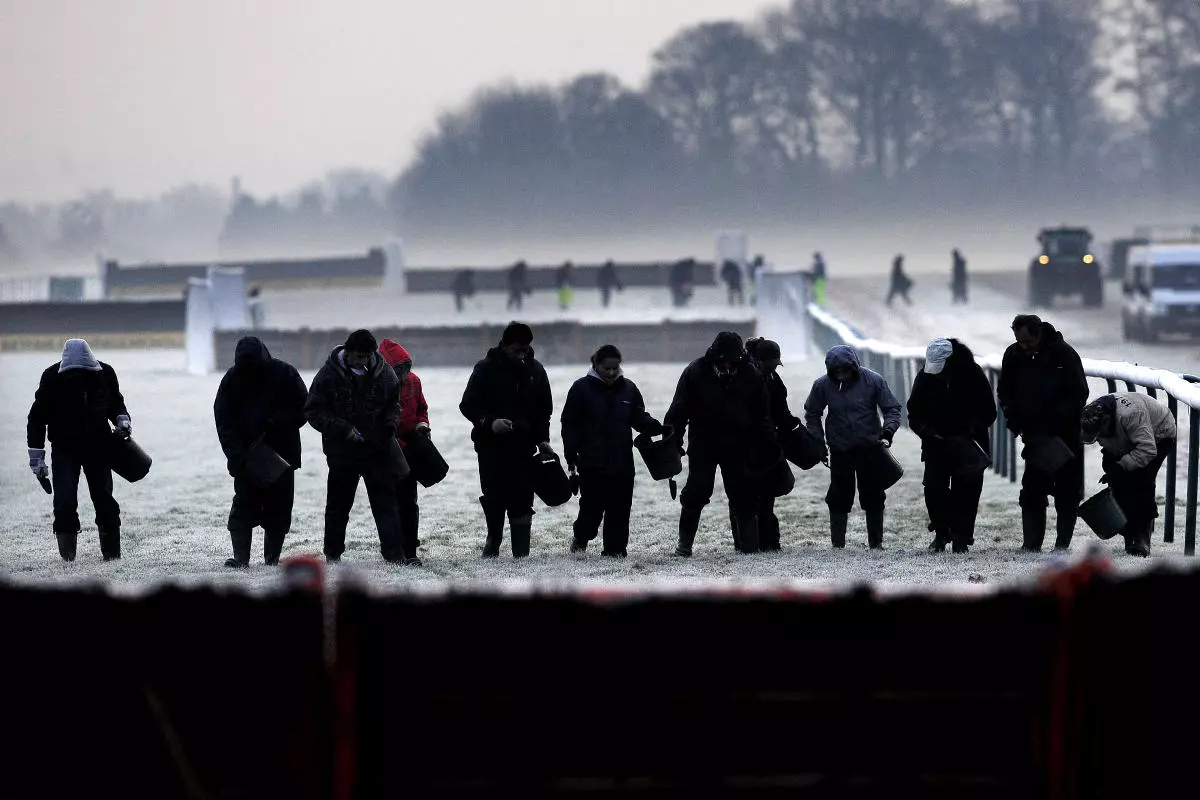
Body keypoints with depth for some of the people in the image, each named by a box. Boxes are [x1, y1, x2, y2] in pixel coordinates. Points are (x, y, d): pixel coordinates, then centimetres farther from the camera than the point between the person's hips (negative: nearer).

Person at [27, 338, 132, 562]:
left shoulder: (105, 374, -8)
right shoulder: (52, 378, -14)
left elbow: (116, 404, 13)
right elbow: (37, 417, -7)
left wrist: (122, 419, -9)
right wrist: (36, 456, -9)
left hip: (98, 446, 2)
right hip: (64, 448, -1)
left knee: (104, 498, 1)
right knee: (64, 501, -10)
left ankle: (111, 550, 11)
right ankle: (67, 552, 1)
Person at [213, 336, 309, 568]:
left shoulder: (284, 374, -5)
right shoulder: (232, 379, -2)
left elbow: (303, 410, 0)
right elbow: (224, 423, -1)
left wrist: (277, 422, -17)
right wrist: (238, 456, -13)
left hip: (281, 453, 0)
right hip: (245, 458, 0)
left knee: (278, 507, 2)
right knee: (243, 504, -6)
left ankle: (272, 557, 10)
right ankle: (240, 556, -7)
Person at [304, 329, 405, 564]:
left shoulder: (384, 373, 2)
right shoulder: (329, 374, -8)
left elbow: (394, 403, 18)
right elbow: (313, 411, -6)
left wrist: (390, 425, -3)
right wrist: (344, 430, -17)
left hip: (378, 448, 2)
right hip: (342, 450, -2)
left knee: (385, 500, 0)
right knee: (338, 502, 9)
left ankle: (393, 553, 2)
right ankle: (332, 553, 21)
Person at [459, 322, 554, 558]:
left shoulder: (535, 370, 4)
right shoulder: (486, 368, -7)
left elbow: (545, 408, 15)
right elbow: (468, 405, -6)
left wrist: (543, 438, 3)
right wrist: (489, 423, -23)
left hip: (524, 445, 2)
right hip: (491, 445, -2)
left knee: (522, 500, -3)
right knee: (494, 497, -2)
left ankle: (521, 552, 0)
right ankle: (494, 539, 20)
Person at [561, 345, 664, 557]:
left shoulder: (628, 388, 10)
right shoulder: (582, 388, -1)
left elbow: (640, 419, 15)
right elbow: (570, 424, 0)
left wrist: (658, 428, -6)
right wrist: (571, 456, -7)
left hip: (622, 463, 3)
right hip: (591, 463, -3)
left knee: (619, 508, 3)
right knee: (593, 506, -7)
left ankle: (615, 549, 12)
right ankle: (580, 538, 18)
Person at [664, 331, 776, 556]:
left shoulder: (750, 375, 1)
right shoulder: (696, 372, -5)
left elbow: (762, 415, 9)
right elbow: (679, 410, -3)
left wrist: (768, 445, 6)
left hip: (738, 446, 2)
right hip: (703, 443, -2)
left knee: (743, 495, 3)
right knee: (696, 492, -4)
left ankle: (748, 543, 10)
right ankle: (684, 543, 5)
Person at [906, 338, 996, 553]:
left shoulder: (972, 374, -11)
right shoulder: (925, 377, -4)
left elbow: (988, 413, -8)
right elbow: (914, 414, 1)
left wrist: (969, 434, -20)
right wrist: (927, 431, -18)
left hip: (967, 444, -2)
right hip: (936, 445, 3)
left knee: (965, 490, -6)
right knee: (934, 489, 0)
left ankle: (962, 538, -2)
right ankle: (941, 533, 17)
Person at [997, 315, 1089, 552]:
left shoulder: (1064, 354, -16)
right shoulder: (1013, 355, -4)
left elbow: (1079, 394, -14)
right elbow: (1004, 393, 9)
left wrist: (1055, 422, -22)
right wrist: (1014, 421, -5)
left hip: (1066, 434, -3)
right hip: (1034, 434, 3)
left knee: (1067, 490, 2)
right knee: (1032, 490, 0)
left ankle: (1063, 541, 9)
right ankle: (1031, 543, 2)